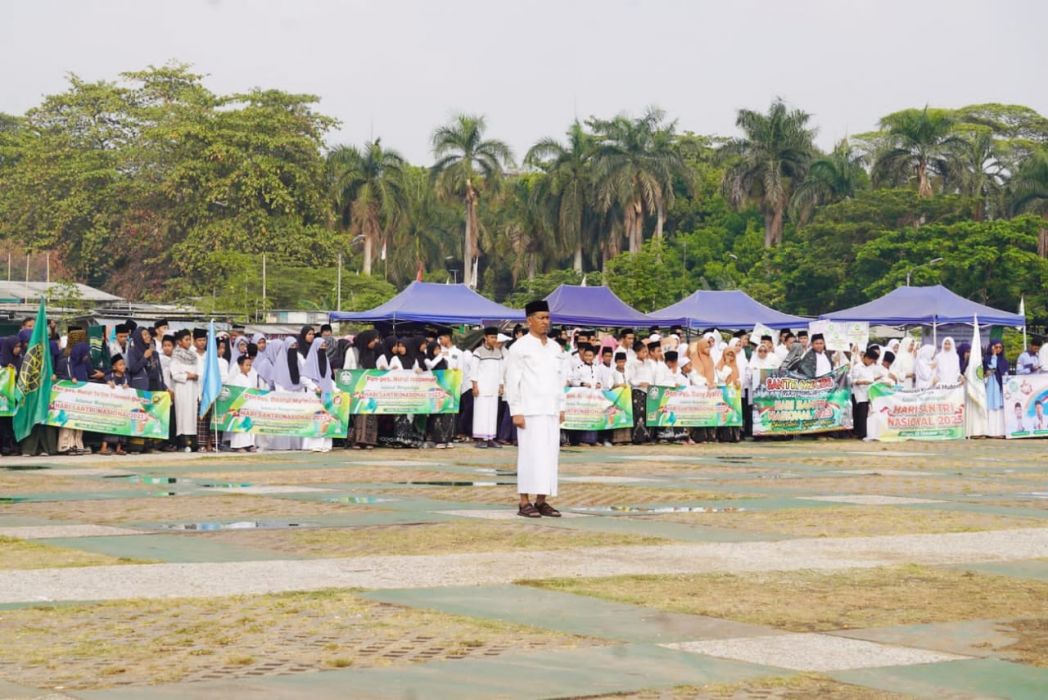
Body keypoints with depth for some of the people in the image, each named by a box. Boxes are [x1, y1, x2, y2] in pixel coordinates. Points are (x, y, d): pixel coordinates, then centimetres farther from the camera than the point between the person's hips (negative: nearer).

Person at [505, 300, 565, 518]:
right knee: (530, 455, -7)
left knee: (550, 455, 4)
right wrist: (516, 411, -12)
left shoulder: (554, 348, 15)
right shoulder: (520, 348, -5)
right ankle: (524, 502, -3)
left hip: (551, 411, 6)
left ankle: (542, 501, 9)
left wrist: (561, 406, 14)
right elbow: (512, 381, -7)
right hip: (530, 411, -6)